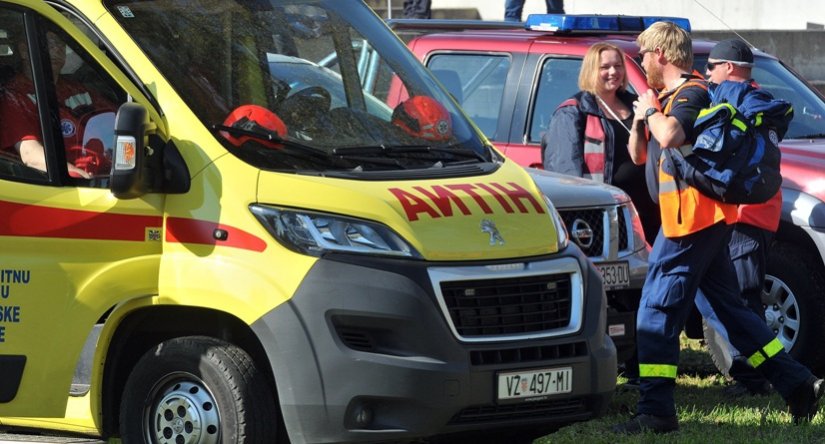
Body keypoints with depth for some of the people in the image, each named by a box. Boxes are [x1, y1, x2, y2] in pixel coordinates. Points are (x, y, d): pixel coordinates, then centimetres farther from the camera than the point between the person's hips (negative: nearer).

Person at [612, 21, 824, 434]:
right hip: (705, 221, 11)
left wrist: (652, 112, -11)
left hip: (690, 218, -11)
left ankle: (655, 411, -12)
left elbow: (670, 136, -30)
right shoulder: (669, 96, 22)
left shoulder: (691, 92, -10)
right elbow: (639, 155, 27)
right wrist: (639, 121, 9)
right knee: (730, 308, 14)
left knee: (656, 312, -10)